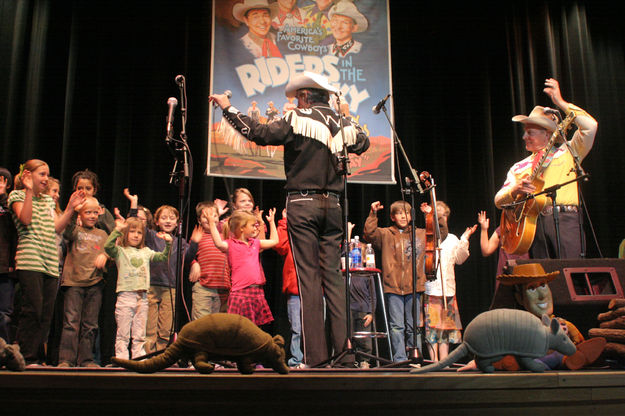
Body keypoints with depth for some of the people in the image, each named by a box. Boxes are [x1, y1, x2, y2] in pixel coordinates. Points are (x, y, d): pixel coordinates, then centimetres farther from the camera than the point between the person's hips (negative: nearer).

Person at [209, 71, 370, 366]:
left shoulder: (298, 120, -5)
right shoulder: (343, 125, 12)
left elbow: (259, 133, -11)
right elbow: (363, 143, 31)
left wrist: (229, 109, -2)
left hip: (302, 204, -5)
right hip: (332, 205, 5)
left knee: (309, 276, -4)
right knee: (333, 276, 6)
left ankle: (315, 354, -4)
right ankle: (344, 348, 4)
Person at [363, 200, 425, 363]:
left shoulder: (421, 234, 16)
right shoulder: (385, 234, 8)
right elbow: (369, 234, -5)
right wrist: (373, 214, -12)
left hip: (414, 287, 2)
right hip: (393, 287, -2)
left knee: (413, 326, 6)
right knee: (397, 326, -3)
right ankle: (400, 359, 0)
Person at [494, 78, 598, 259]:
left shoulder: (567, 153, 16)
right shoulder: (519, 167, 22)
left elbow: (590, 126, 1)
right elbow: (499, 200, 15)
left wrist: (560, 102, 4)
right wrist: (515, 189, -8)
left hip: (564, 219, -2)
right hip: (534, 221, 3)